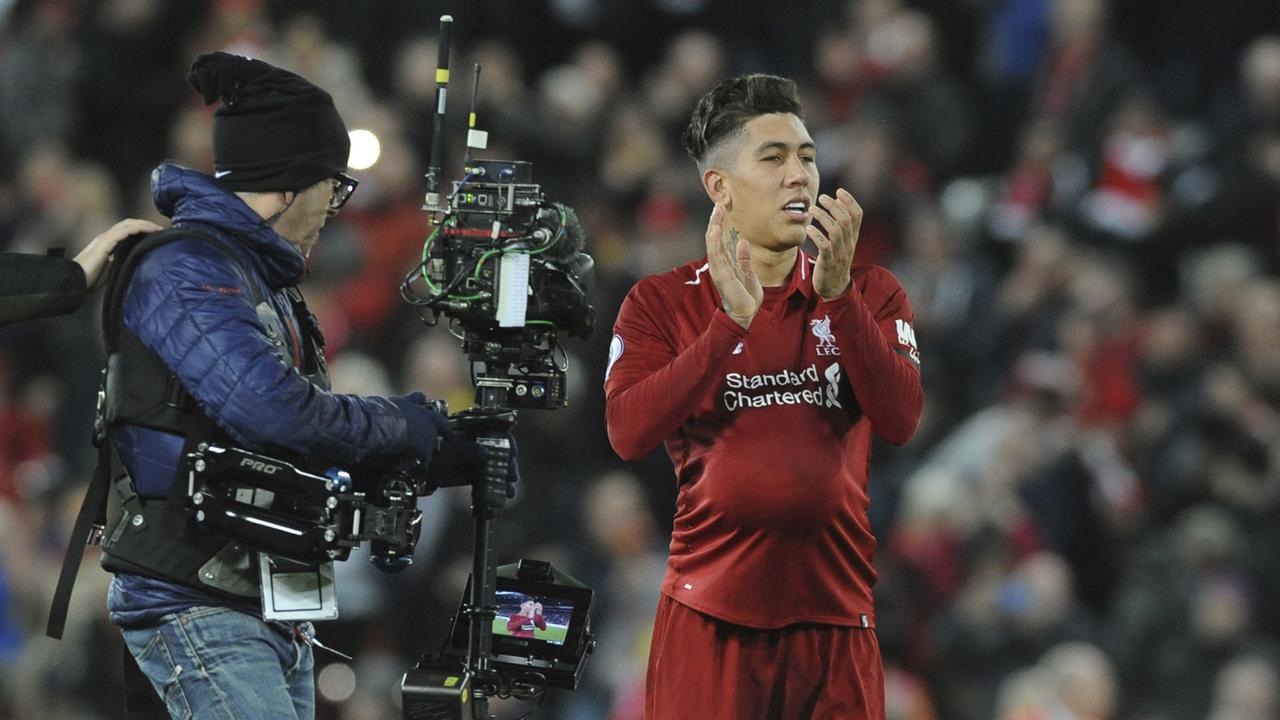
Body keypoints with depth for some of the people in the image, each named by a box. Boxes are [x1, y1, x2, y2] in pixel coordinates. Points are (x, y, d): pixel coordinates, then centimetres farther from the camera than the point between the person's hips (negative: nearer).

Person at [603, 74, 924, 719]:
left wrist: (838, 295, -17)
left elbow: (899, 420, -7)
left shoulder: (870, 295, 10)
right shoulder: (661, 303, 4)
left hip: (834, 618, 2)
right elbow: (628, 435, -11)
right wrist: (732, 321, -19)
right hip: (709, 616, -2)